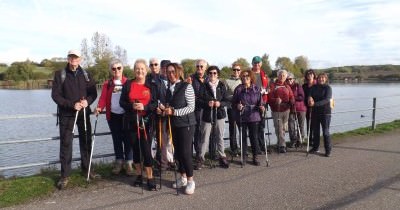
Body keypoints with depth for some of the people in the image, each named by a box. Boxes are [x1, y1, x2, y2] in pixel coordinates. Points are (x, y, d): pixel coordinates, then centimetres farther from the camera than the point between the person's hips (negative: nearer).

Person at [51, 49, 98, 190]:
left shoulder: (86, 75, 7)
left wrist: (87, 101, -15)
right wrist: (72, 105, -17)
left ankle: (86, 168, 26)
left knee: (86, 141, 10)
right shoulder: (60, 75, -1)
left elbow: (93, 93, 6)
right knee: (66, 143, -2)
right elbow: (55, 95, -7)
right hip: (66, 114, -3)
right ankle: (65, 175, 7)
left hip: (84, 113, 3)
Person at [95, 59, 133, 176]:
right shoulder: (107, 84, 8)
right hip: (113, 116, 2)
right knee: (116, 139, 10)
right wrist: (99, 107, -19)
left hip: (126, 115, -2)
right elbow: (103, 98, 0)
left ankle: (128, 163, 11)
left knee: (127, 139, 2)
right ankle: (119, 162, 21)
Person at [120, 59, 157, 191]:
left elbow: (156, 104, -1)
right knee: (135, 149, 11)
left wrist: (144, 107, -19)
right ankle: (139, 175, 27)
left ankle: (150, 178, 7)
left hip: (146, 122, -2)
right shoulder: (128, 84, 4)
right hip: (131, 122, 2)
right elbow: (122, 102, 4)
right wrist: (132, 106, -15)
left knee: (146, 150, -4)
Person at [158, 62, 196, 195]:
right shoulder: (169, 88, 8)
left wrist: (174, 112, -21)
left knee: (185, 152, -6)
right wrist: (163, 109, -4)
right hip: (174, 124, 6)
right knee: (178, 152, 11)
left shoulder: (187, 87, -10)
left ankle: (190, 181, 10)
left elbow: (191, 107, -14)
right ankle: (183, 178, 27)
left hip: (186, 124, -6)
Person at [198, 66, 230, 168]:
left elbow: (226, 100, 5)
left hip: (219, 115, 2)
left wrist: (220, 103, -14)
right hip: (207, 115, -2)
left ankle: (222, 157, 19)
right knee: (205, 138, 1)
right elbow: (199, 100, -4)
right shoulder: (204, 86, -2)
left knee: (220, 137, 8)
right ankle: (201, 158, 12)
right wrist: (207, 103, -21)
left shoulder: (222, 86, 4)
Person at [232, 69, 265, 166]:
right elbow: (233, 103, 3)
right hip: (242, 117, 0)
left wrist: (261, 107, -12)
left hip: (254, 116, 0)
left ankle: (255, 157, 17)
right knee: (243, 136, 6)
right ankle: (244, 156, 20)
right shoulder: (238, 89, 0)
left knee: (254, 136, 3)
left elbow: (260, 102, 7)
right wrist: (237, 106, -17)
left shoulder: (256, 88, 3)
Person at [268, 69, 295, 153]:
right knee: (279, 129, -7)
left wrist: (292, 102, -12)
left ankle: (280, 144, 22)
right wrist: (275, 100, -27)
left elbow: (291, 97, 11)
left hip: (286, 110, 4)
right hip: (276, 111, -4)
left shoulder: (287, 87, 13)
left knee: (283, 128, 9)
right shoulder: (273, 86, 2)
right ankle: (282, 146, -4)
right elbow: (269, 98, -6)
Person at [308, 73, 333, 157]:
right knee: (315, 131, 12)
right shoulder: (314, 87, 9)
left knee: (325, 132, -3)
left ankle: (328, 150, 7)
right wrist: (310, 98, -23)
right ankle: (315, 148, 25)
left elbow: (327, 100, -17)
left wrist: (315, 104, -27)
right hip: (315, 112, 5)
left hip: (325, 112, -5)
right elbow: (309, 95, 2)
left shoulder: (328, 88, -5)